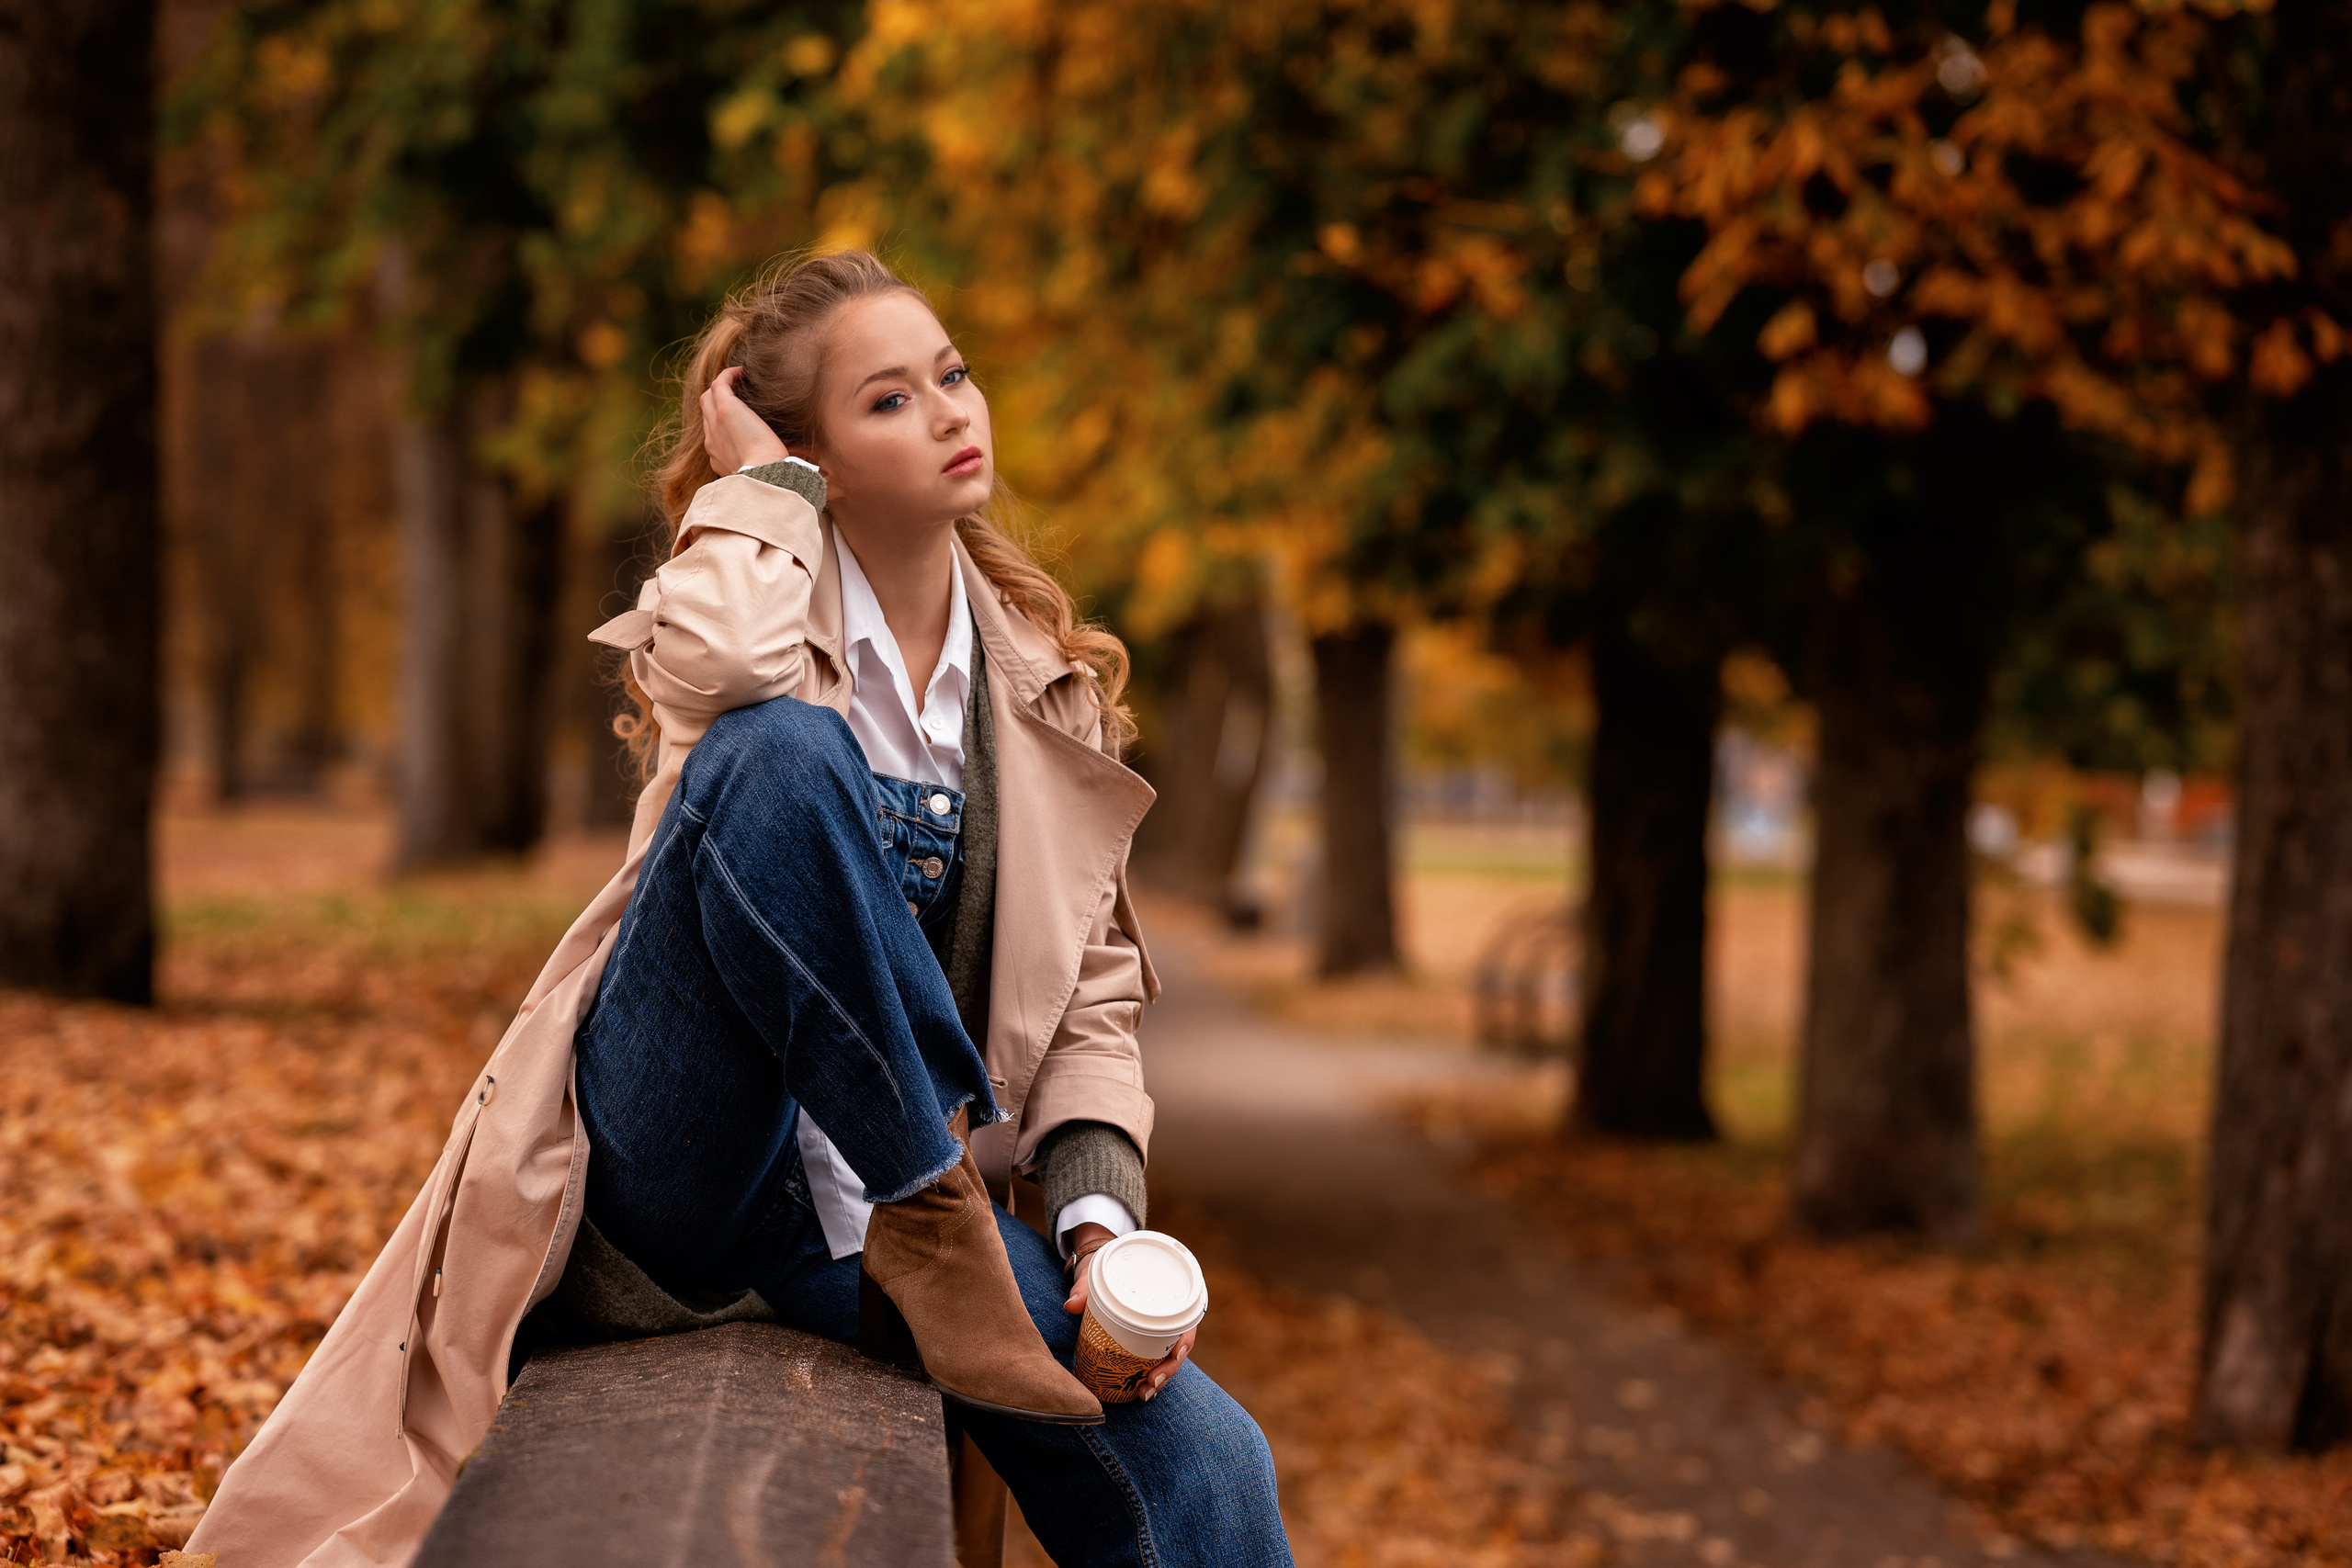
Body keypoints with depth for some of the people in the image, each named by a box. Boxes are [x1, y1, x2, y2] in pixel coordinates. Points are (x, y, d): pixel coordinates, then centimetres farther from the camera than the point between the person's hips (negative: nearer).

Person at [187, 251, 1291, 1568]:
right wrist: (760, 481, -8)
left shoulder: (1051, 689, 13)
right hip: (677, 1171, -3)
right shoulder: (758, 614, 1)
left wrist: (1100, 1214, -4)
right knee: (785, 747, -29)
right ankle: (931, 1218, -22)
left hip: (881, 1212, 4)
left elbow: (1092, 997, 14)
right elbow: (717, 671, -27)